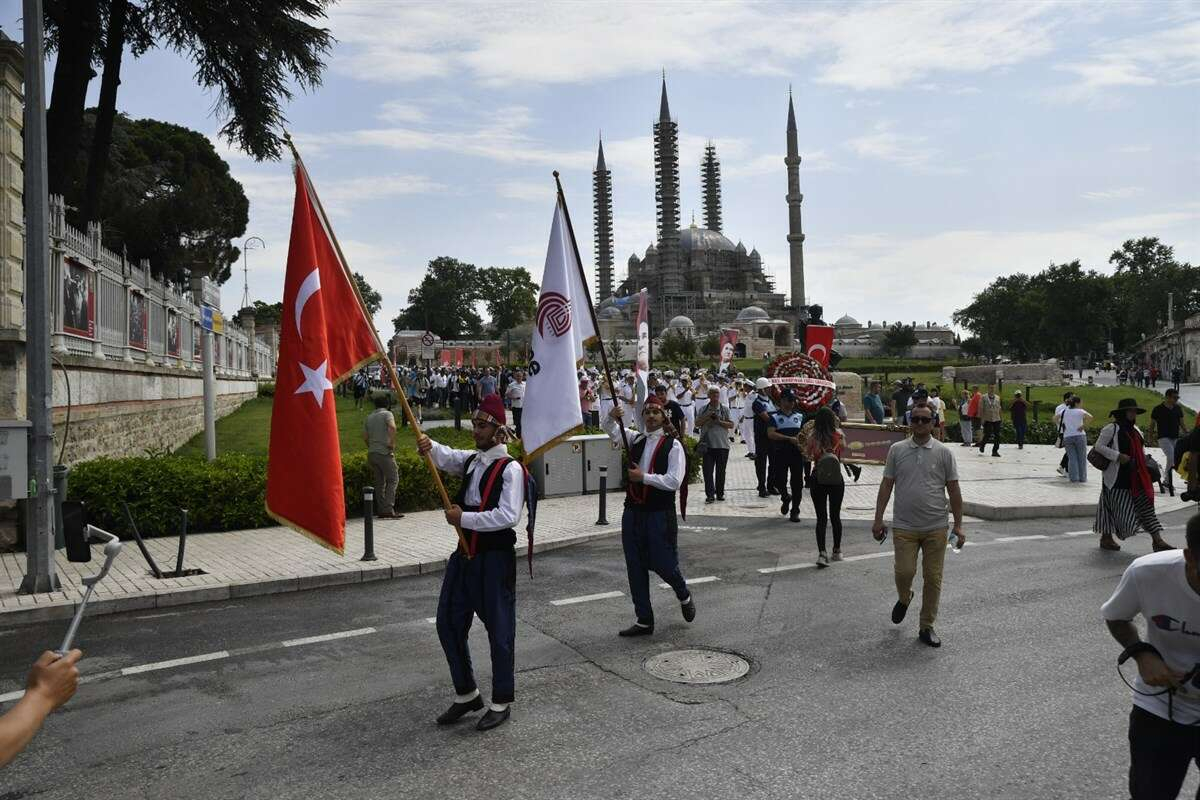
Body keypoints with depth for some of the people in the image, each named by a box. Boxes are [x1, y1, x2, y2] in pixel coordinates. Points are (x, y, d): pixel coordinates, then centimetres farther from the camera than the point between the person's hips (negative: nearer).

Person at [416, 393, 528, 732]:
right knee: (449, 622, 13)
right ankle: (466, 694, 30)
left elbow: (508, 516, -22)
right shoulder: (470, 460, 11)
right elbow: (446, 457, -4)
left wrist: (464, 518, -19)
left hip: (495, 558, -8)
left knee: (499, 630, 4)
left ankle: (501, 703, 21)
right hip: (465, 554, 8)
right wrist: (430, 446, -26)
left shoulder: (510, 468, -13)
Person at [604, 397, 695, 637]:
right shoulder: (635, 439, 8)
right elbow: (611, 429, 20)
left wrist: (644, 477, -16)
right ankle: (644, 620, 22)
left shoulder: (673, 445, -7)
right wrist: (612, 417, -2)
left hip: (660, 514, -5)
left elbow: (673, 481, -16)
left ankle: (684, 597, 36)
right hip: (632, 512, 5)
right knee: (635, 568, 9)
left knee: (663, 565, 2)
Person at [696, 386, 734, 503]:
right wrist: (708, 417, -11)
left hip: (722, 445, 0)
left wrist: (719, 421, -12)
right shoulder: (703, 409, 7)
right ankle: (710, 494, 1)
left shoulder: (725, 409, 6)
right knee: (707, 471, -3)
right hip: (707, 444, 0)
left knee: (721, 471, 8)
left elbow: (731, 425, 1)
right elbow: (697, 423, 0)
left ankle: (720, 493, 19)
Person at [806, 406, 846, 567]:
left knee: (821, 517, 3)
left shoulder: (813, 437, -10)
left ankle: (822, 553, -9)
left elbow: (808, 455, -2)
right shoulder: (839, 435, -8)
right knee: (835, 516, 16)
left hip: (818, 480, -1)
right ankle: (837, 551, 28)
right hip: (836, 480, 1)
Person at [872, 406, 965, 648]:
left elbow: (954, 491, 2)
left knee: (933, 578, 5)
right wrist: (878, 519, 2)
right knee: (904, 572, -6)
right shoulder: (897, 450, 3)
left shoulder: (944, 452, 1)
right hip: (904, 527, 0)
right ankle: (904, 599, 28)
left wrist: (958, 525, -1)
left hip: (936, 528, 0)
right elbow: (886, 485, 5)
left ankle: (927, 627, 19)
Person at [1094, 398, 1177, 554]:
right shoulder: (1111, 428, -9)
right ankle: (1106, 537, 17)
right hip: (1118, 477, -8)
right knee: (1115, 507, 1)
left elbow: (1141, 451, 26)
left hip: (1136, 478, 8)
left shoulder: (1135, 430, 16)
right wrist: (1118, 456, -21)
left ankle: (1158, 540, 2)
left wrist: (1148, 463, 10)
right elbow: (1099, 446, -14)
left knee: (1146, 506, 3)